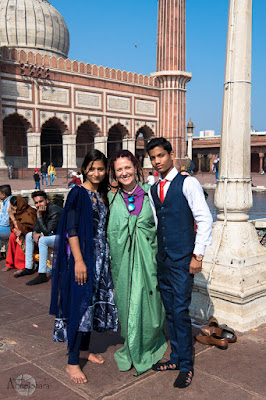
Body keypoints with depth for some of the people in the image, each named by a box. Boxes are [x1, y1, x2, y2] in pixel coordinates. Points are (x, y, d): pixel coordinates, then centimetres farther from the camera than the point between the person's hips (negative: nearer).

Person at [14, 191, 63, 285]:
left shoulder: (55, 211, -25)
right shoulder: (42, 210, 2)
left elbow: (47, 232, -29)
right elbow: (37, 227, 11)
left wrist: (39, 216, -28)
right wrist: (35, 233, -12)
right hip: (53, 234, 10)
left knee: (42, 240, -35)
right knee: (29, 235, 13)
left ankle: (42, 275, -31)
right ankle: (29, 268, 16)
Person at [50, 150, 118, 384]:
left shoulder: (103, 195, 10)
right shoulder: (78, 193, -9)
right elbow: (71, 229, -15)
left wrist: (107, 257, 11)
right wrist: (79, 261, -21)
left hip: (100, 257, 7)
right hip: (82, 256, -7)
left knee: (94, 302, 14)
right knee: (80, 305, -4)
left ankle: (84, 348, 31)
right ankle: (72, 362, 8)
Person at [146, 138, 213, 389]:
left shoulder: (188, 183, -7)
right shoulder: (152, 190, 12)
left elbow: (205, 220, -10)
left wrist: (197, 255, -13)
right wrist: (155, 253, 14)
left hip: (183, 260, -6)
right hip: (162, 259, 6)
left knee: (180, 311, -4)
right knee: (169, 311, 14)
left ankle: (186, 366, 12)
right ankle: (176, 358, 29)